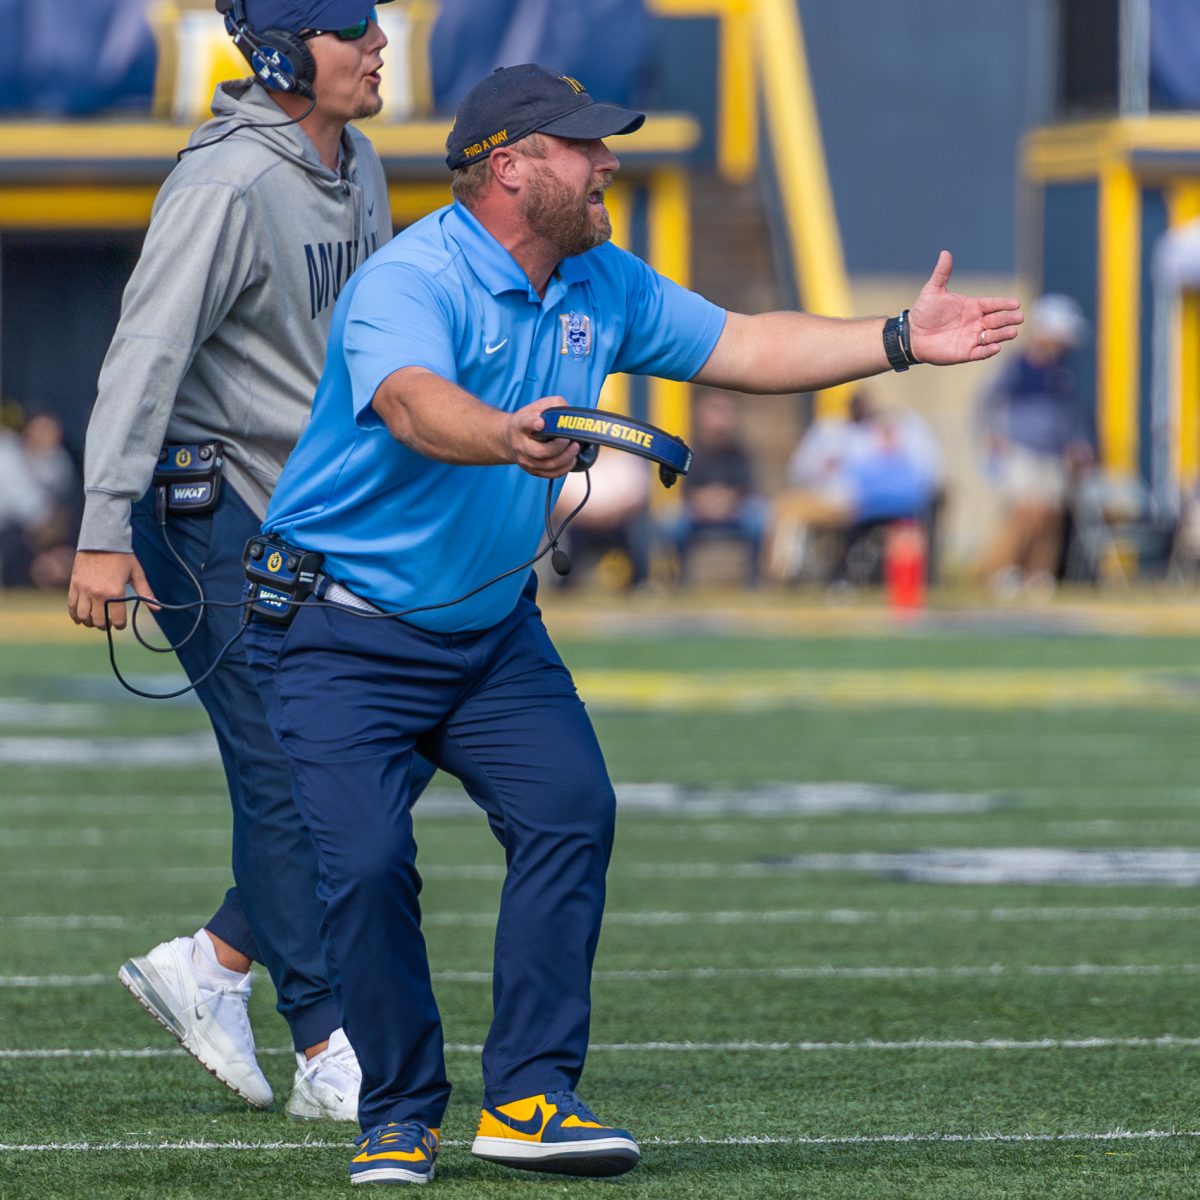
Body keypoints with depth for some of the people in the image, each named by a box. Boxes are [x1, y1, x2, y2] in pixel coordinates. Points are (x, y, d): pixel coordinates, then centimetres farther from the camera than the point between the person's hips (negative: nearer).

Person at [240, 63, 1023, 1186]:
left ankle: (527, 1097, -7)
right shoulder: (408, 280, -22)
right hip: (341, 634, -7)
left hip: (494, 624, 7)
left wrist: (900, 339, 2)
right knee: (365, 861, -15)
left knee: (572, 811, -12)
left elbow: (741, 347, 11)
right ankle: (399, 1117, 2)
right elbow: (413, 403, -43)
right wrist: (506, 440, -64)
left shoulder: (602, 286, 4)